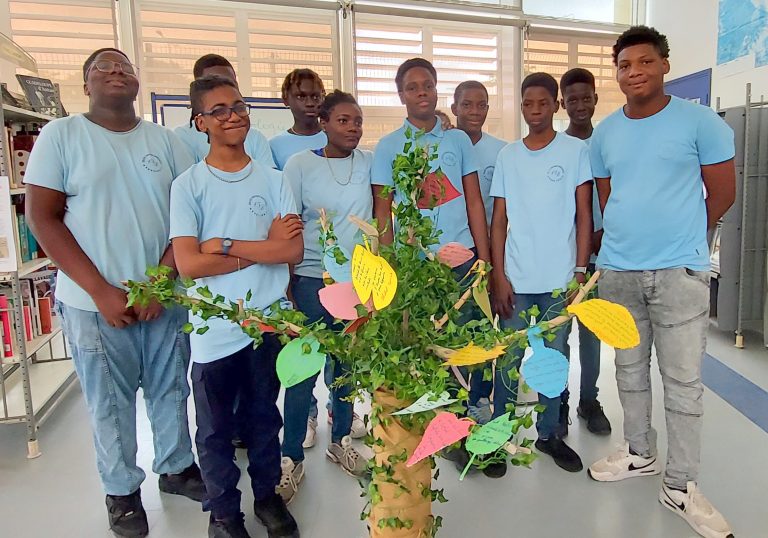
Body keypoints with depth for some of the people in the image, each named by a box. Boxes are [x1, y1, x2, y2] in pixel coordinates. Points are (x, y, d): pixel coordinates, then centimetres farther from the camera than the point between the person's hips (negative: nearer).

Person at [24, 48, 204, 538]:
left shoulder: (165, 139, 7)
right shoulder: (61, 134, 1)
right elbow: (43, 217, -4)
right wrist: (101, 291, -11)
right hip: (94, 301, -2)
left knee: (171, 389, 13)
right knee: (110, 403, 9)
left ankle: (176, 467, 36)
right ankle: (122, 490, 31)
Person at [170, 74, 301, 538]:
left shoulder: (273, 180, 3)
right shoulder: (188, 185, -4)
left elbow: (295, 250, -8)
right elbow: (189, 263, -14)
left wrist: (225, 245, -15)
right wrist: (264, 247, -11)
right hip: (215, 330, -1)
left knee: (264, 417, 19)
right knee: (216, 429, 13)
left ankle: (268, 494, 39)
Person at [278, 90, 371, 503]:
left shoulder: (369, 163, 4)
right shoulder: (299, 164, -4)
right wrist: (285, 283, -5)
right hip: (312, 282, -3)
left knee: (347, 366, 14)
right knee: (304, 371, 3)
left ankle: (340, 440, 34)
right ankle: (292, 457, 20)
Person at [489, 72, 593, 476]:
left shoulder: (576, 151, 4)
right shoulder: (507, 156, 8)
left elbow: (583, 215, 3)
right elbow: (499, 220, 6)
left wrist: (580, 271, -4)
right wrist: (499, 277, -1)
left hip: (559, 278, -1)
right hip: (515, 279, 1)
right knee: (508, 361, 6)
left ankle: (549, 433, 26)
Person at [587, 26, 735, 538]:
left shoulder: (701, 122, -4)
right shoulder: (605, 133, 8)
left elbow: (722, 193, 1)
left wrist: (677, 234, 9)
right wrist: (631, 235, 11)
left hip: (680, 272, -4)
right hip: (617, 270, 4)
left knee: (683, 380, 1)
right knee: (630, 369, 14)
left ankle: (681, 485, 15)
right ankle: (640, 453, 32)